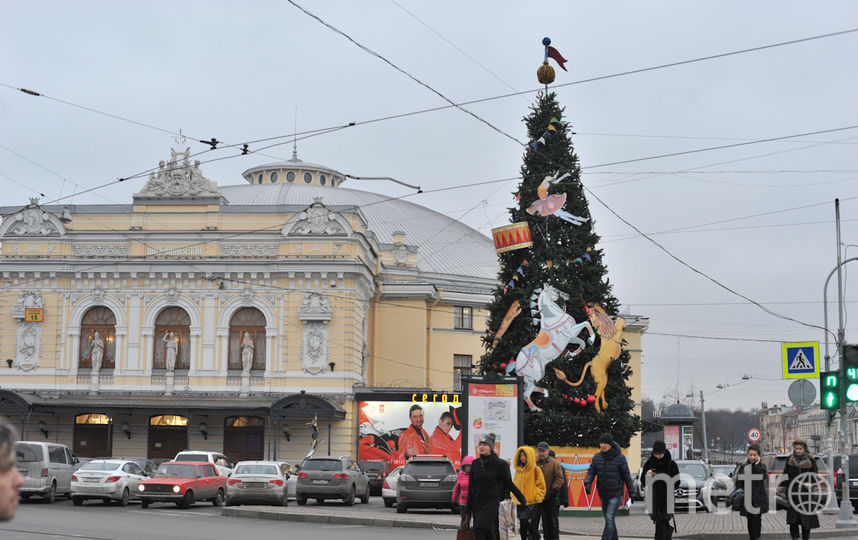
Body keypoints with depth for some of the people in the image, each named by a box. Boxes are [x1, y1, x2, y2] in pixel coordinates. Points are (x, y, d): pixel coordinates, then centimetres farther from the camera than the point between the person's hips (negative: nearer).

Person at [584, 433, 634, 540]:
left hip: (616, 494, -5)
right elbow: (591, 472, 0)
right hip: (603, 494, 5)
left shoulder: (620, 458, -11)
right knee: (608, 520, 15)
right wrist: (588, 483, -20)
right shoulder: (597, 457, 1)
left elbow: (626, 475, -5)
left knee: (609, 519, -17)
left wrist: (631, 492, -2)